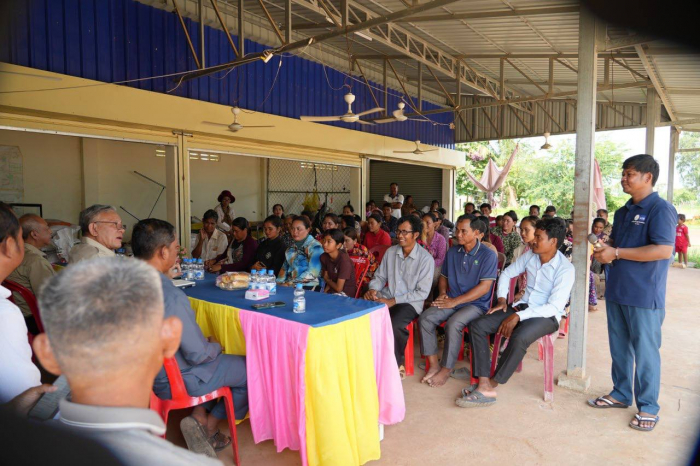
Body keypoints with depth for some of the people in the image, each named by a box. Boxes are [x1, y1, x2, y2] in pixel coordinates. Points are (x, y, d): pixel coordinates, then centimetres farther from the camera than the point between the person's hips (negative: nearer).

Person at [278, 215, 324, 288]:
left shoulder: (315, 247, -6)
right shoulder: (292, 247, 17)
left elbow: (312, 273, -15)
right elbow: (285, 267, 17)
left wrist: (290, 284, -16)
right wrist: (279, 282, 0)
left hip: (308, 288, -6)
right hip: (289, 286, 6)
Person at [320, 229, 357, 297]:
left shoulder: (344, 260, -23)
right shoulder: (324, 257, -4)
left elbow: (338, 288, -19)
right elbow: (328, 280, 4)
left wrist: (327, 280, -2)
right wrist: (324, 293, -12)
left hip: (346, 294, -6)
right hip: (332, 291, 6)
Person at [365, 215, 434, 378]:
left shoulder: (426, 259, -8)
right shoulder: (391, 252, 8)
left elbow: (422, 292, -11)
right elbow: (380, 276, 16)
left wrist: (393, 301, -17)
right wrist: (373, 289, -8)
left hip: (410, 303, -5)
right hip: (386, 297, 5)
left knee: (394, 326, -34)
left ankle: (396, 364, -4)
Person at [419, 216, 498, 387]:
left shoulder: (488, 255, -8)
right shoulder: (452, 252, 10)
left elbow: (484, 287, -16)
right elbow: (443, 276, 22)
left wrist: (454, 301, -18)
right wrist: (442, 293, 0)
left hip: (476, 304, -6)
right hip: (452, 301, 6)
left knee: (453, 323, -32)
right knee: (425, 317, -18)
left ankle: (446, 369, -14)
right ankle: (433, 365, -10)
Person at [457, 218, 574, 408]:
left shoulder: (565, 269, -14)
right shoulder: (530, 255, 4)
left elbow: (554, 307, -20)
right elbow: (507, 274, 18)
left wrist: (517, 316, -25)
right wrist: (501, 299, 3)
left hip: (546, 315, -6)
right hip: (522, 306, 6)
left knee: (519, 338, -39)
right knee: (477, 326, -15)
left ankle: (491, 385, -20)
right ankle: (483, 385, -22)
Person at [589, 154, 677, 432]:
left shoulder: (661, 209, -12)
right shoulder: (623, 212, 14)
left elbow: (664, 250, -22)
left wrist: (617, 253, -20)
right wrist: (603, 250, 2)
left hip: (644, 295, -8)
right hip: (617, 291, 8)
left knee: (645, 352, 3)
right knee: (619, 347, 16)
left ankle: (648, 408, 17)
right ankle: (621, 394, 31)